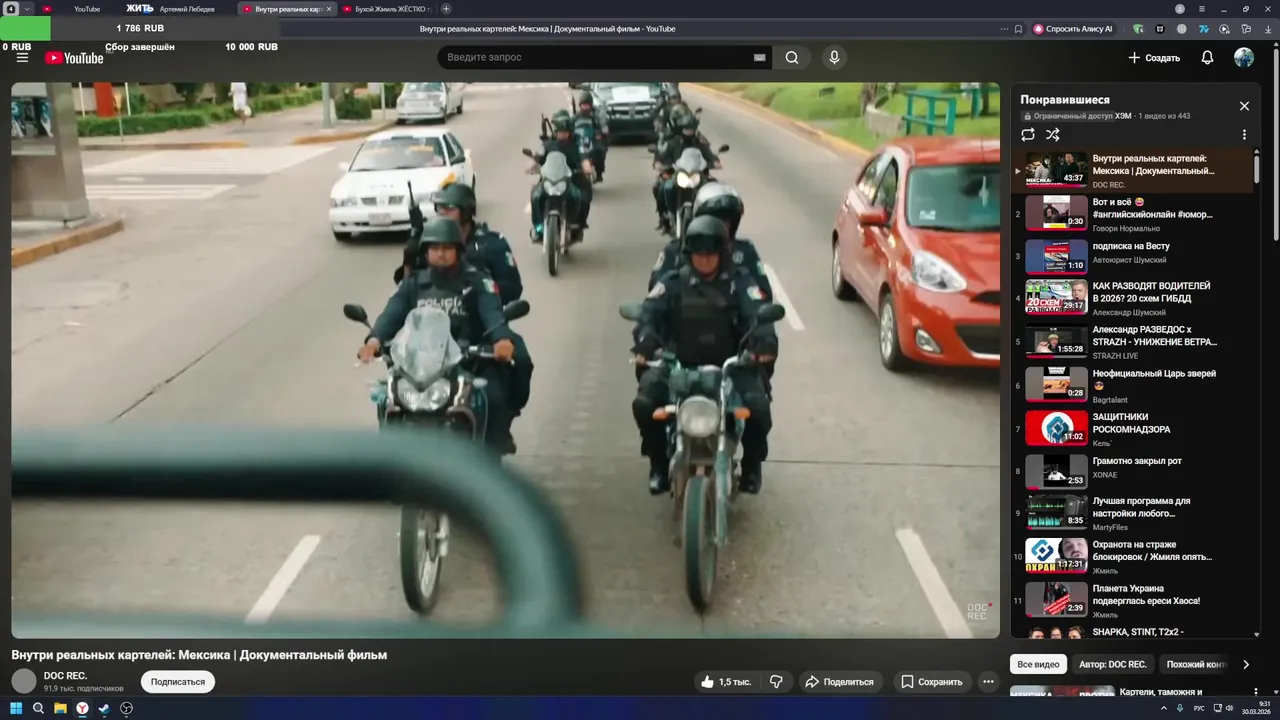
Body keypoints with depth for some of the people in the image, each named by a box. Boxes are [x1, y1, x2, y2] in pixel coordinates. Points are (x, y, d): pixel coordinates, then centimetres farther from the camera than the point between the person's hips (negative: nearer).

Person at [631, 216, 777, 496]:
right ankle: (659, 464, 5)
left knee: (758, 406, -26)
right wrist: (645, 341, -33)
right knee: (644, 404, -23)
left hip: (730, 365, -1)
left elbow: (758, 313, -12)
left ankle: (752, 464, 5)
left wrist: (764, 341, -35)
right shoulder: (673, 282, 5)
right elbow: (650, 310, -10)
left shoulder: (740, 282, 3)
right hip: (679, 364, 1)